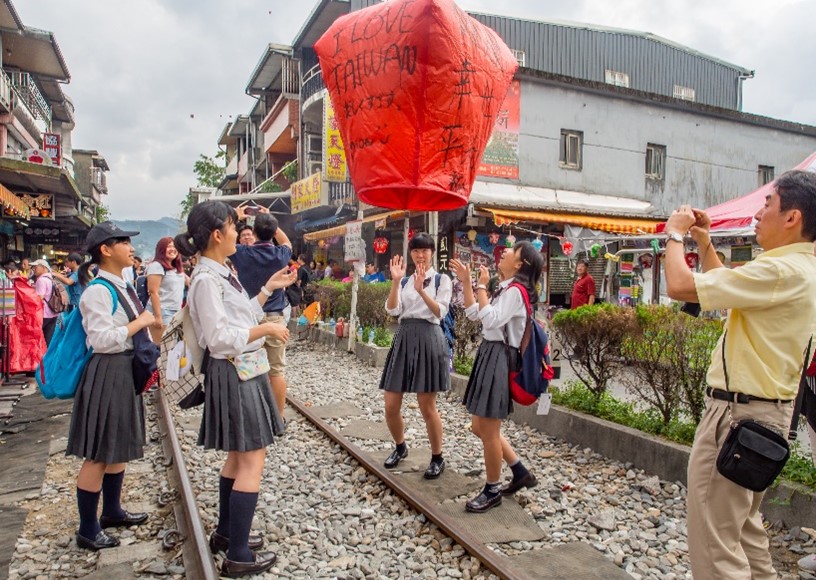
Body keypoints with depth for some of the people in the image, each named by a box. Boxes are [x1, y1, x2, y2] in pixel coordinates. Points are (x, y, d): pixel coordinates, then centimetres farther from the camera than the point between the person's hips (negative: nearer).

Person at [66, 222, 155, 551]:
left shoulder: (121, 286, 10)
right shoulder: (98, 290, -18)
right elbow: (101, 340, -24)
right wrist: (140, 323, -17)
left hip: (126, 371, 9)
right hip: (107, 374, -9)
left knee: (121, 447, 19)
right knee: (98, 455, 0)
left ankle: (112, 511, 35)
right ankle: (87, 530, 14)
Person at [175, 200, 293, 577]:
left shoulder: (221, 273, 9)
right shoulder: (206, 279, -19)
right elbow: (221, 337, -23)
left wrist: (268, 289, 14)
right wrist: (265, 329, -17)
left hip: (245, 371, 10)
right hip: (233, 374, -10)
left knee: (238, 456, 19)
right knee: (252, 462, -3)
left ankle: (225, 533, 35)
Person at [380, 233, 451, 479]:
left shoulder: (441, 279, 2)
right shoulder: (405, 280, 13)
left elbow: (440, 312, -10)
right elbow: (392, 310, 0)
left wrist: (421, 290, -22)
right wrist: (396, 281, -11)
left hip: (428, 340, -4)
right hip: (404, 339, 5)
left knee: (427, 407, 0)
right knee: (391, 406, 5)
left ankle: (437, 458, 20)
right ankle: (400, 447, 32)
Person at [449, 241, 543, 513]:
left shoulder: (515, 290, -14)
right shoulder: (504, 289, 15)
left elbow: (490, 320, -24)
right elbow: (473, 313, 18)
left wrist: (481, 286, -15)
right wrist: (466, 282, 12)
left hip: (499, 359, -10)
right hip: (488, 355, 10)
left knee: (488, 431, 0)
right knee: (479, 427, 16)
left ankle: (492, 491, 18)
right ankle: (521, 473, 29)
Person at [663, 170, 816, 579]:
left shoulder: (783, 271, -22)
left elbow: (680, 286, -24)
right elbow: (730, 289, 26)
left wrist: (676, 235, -7)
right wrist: (705, 244, 18)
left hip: (738, 413, -11)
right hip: (765, 408, 11)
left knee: (714, 539, -1)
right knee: (743, 525, 24)